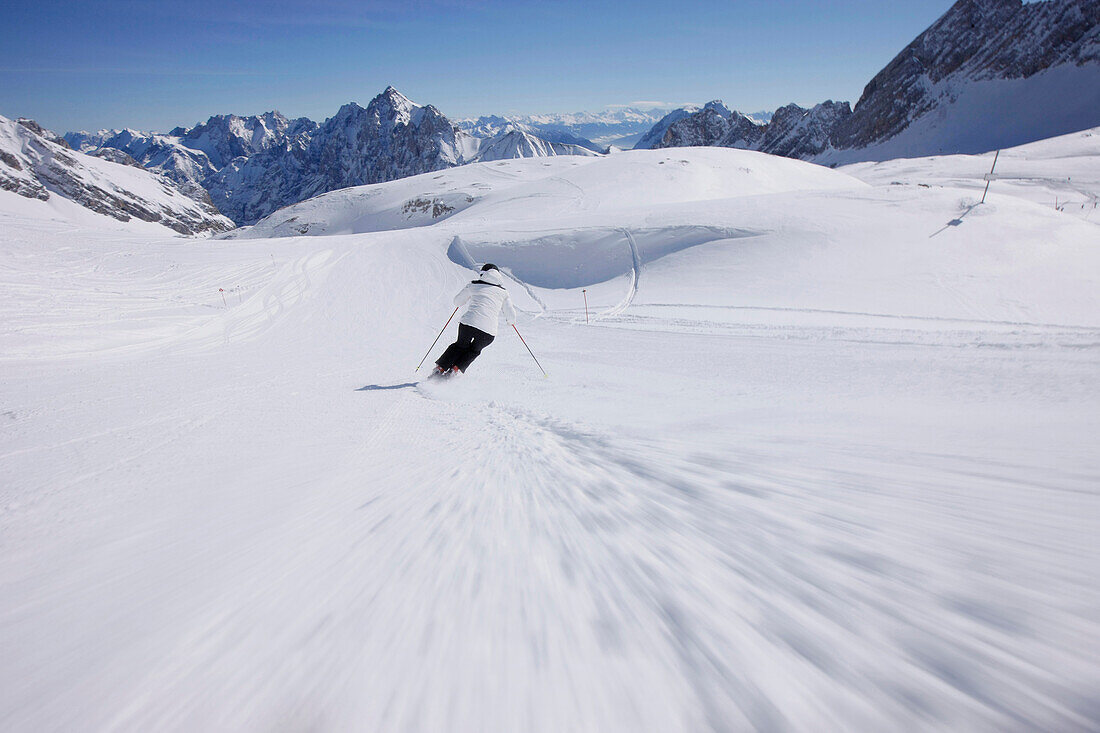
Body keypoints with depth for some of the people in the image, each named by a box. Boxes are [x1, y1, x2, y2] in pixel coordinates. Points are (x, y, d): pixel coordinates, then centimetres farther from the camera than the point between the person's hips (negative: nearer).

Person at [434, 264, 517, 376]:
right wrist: (510, 321, 35)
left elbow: (457, 301, 23)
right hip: (488, 331, 0)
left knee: (461, 345, 28)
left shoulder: (474, 285, 12)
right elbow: (511, 316, 12)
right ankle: (455, 369, 12)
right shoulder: (503, 292, 12)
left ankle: (440, 368, 22)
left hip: (468, 322, 0)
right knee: (474, 350, 27)